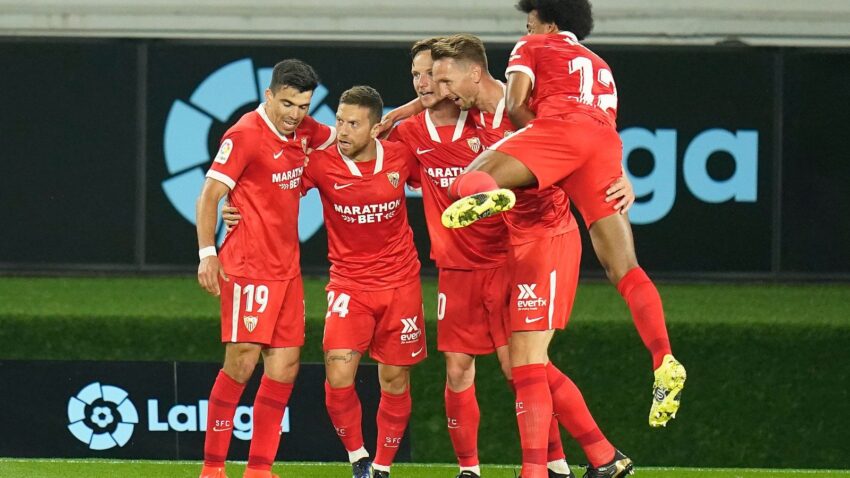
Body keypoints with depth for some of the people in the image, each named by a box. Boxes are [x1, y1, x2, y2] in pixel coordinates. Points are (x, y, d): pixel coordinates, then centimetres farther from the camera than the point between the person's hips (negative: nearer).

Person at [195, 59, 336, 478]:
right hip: (248, 266, -8)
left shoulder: (302, 131, 9)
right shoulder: (245, 135, -12)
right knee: (242, 362, -11)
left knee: (284, 367, 5)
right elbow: (209, 195, -12)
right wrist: (207, 253, -19)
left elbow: (341, 137, 30)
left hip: (287, 267, 8)